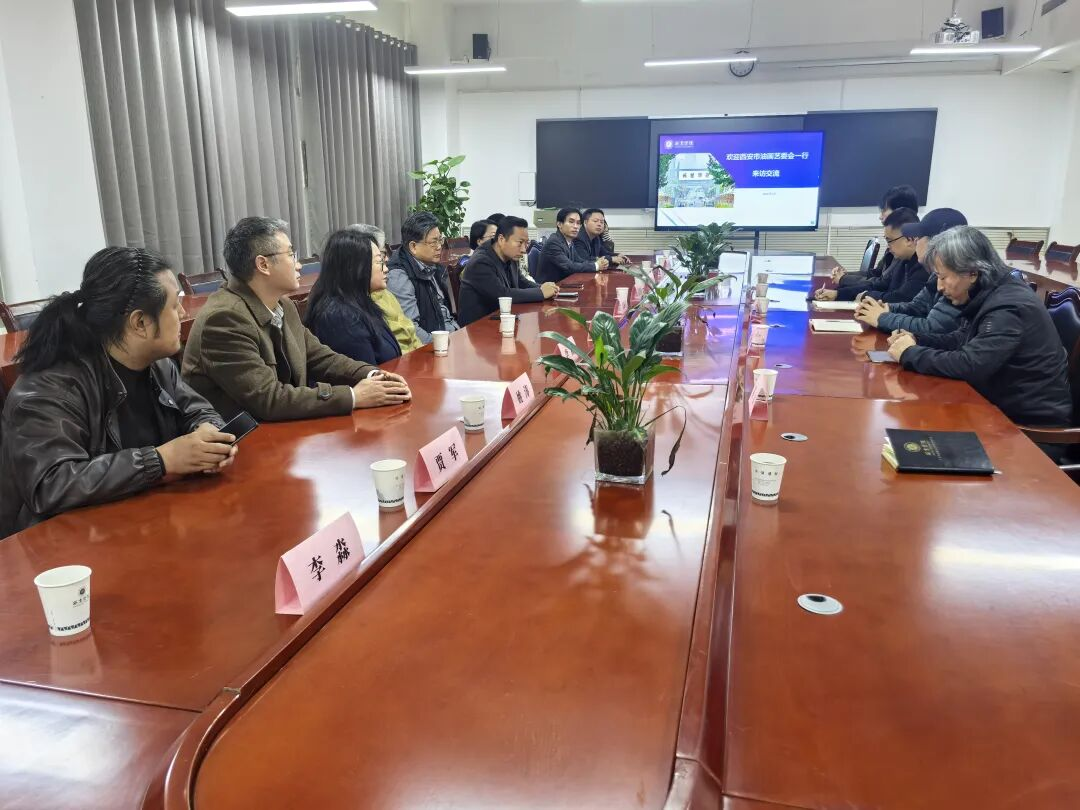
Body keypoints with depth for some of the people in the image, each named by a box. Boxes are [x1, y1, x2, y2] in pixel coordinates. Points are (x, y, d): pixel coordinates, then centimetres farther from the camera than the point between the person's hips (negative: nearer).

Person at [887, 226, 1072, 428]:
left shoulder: (1008, 308, -25)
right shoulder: (986, 294, 4)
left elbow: (968, 365, -31)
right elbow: (962, 339, 15)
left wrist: (910, 354, -19)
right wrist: (916, 340, -1)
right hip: (1007, 402, 8)